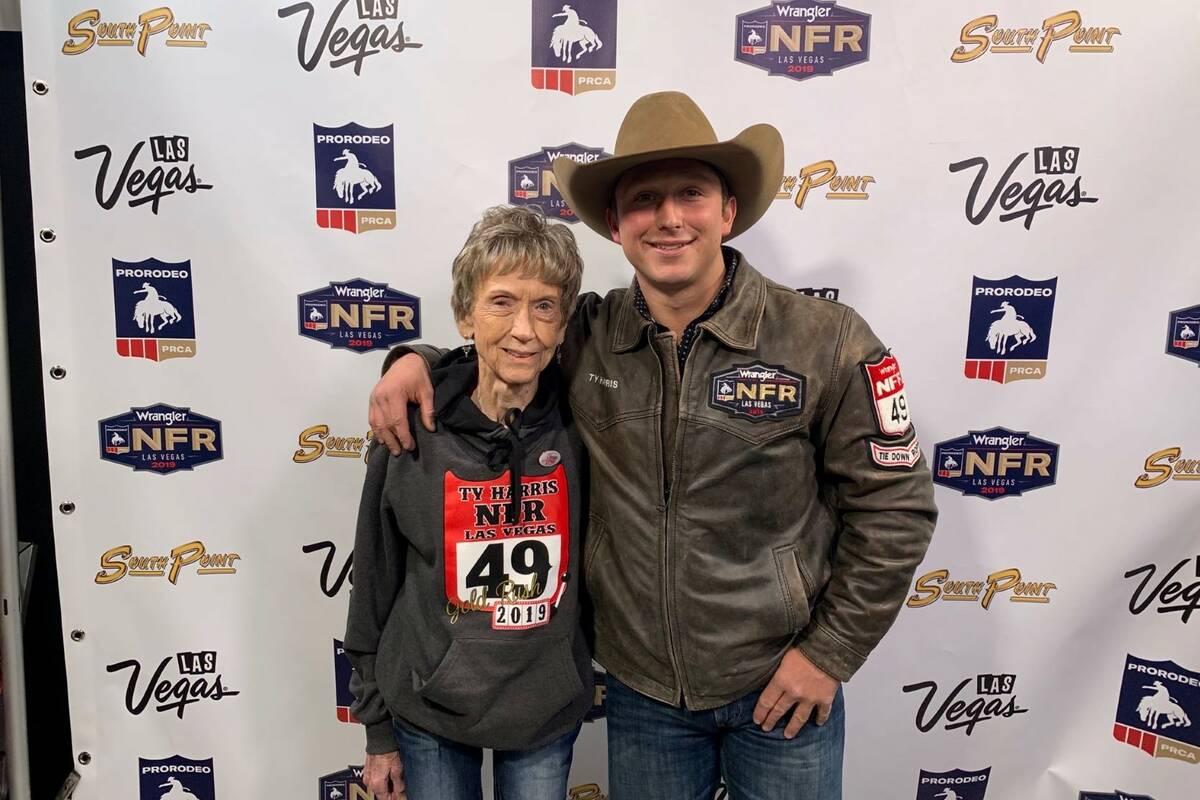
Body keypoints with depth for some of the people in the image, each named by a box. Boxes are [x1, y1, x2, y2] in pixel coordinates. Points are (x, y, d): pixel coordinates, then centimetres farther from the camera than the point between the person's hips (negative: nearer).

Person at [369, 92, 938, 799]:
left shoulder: (826, 341, -15)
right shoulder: (586, 339, -7)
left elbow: (896, 506, -9)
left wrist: (832, 651, -7)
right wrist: (416, 360, -7)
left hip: (779, 688, -2)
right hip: (641, 692, 3)